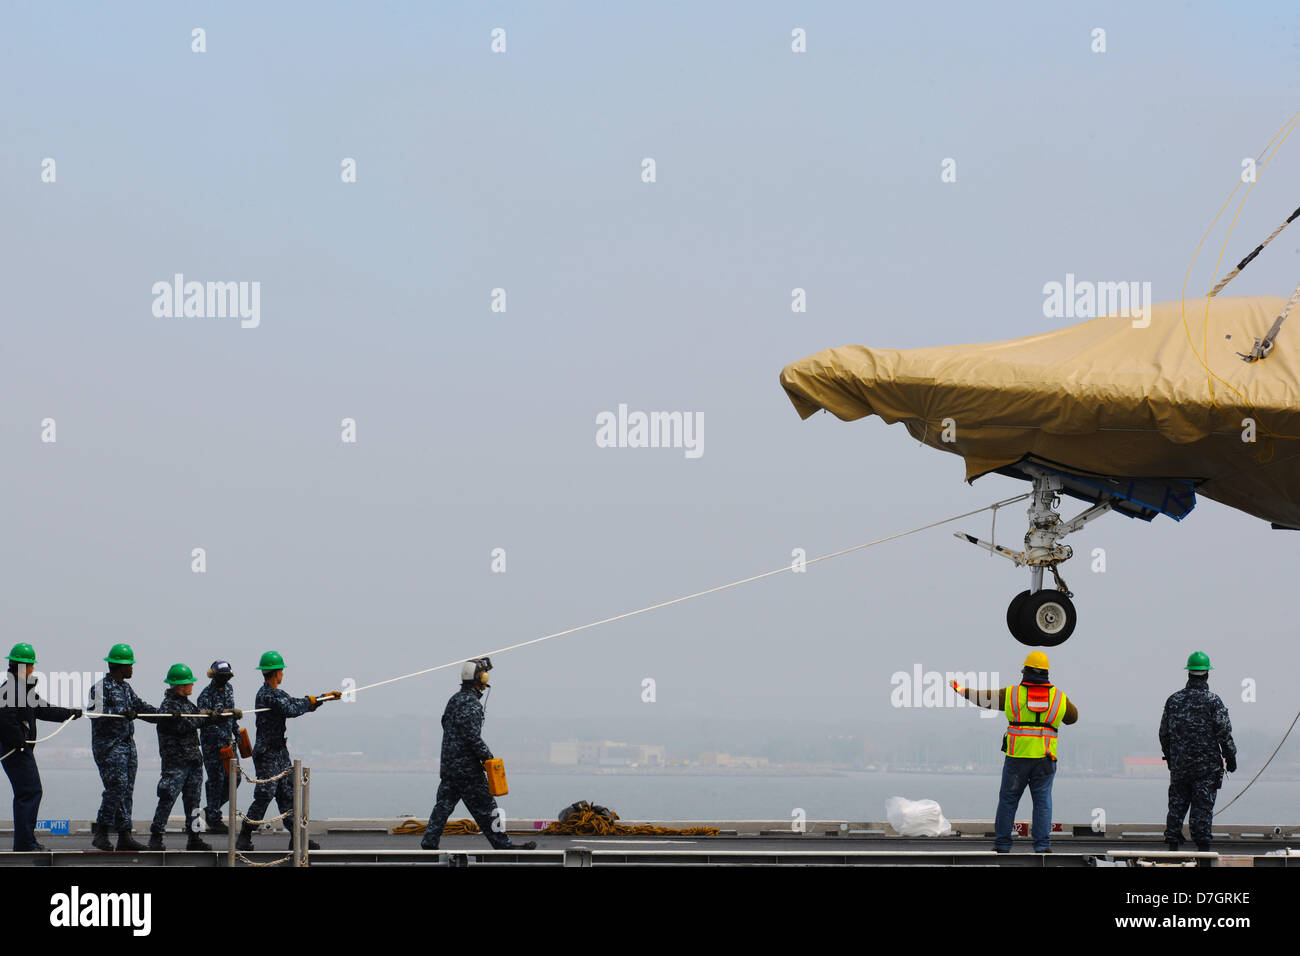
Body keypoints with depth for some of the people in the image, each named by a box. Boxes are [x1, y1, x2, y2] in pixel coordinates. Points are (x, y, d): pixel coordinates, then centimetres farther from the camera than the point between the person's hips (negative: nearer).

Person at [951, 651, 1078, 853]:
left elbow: (983, 698, 10)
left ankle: (1002, 844, 11)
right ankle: (1043, 844, -6)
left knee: (1008, 799, 9)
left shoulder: (1012, 694, -1)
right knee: (1042, 800, 3)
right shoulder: (1059, 697, 3)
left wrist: (961, 689, 25)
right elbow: (1073, 716, 20)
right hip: (1045, 759, 1)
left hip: (1017, 758, -1)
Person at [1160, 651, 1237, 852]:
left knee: (1177, 804, 10)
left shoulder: (1173, 700, 4)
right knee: (1203, 805, 0)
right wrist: (1230, 757, 1)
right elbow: (1224, 732, -9)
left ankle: (1172, 843, 9)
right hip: (1206, 764, -3)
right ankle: (1202, 844, -1)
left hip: (1179, 764, 3)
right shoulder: (1213, 701, -9)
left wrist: (1168, 756, 24)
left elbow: (1164, 733, 11)